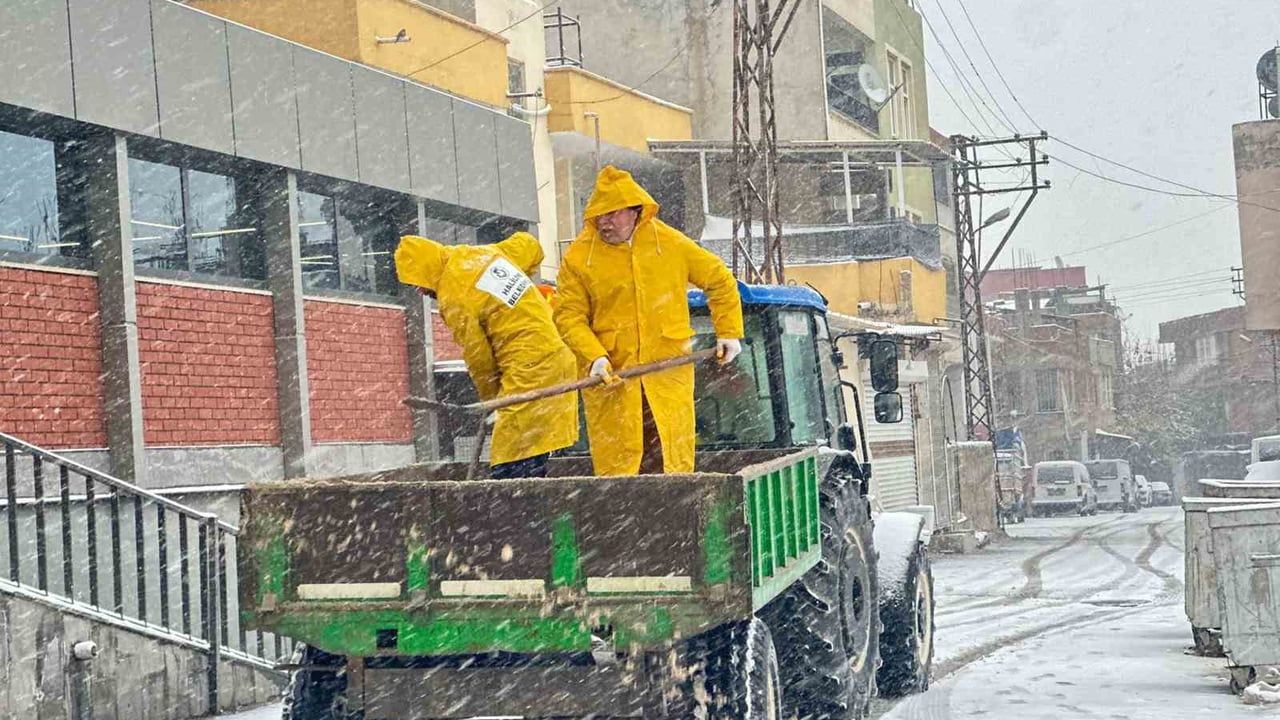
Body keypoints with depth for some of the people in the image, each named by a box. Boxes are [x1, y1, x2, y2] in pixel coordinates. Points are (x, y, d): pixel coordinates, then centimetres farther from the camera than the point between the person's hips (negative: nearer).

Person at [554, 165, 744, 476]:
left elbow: (720, 280, 16)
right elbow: (569, 315, 0)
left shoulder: (671, 244, 4)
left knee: (672, 463, -1)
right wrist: (594, 357, -15)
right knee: (616, 465, -3)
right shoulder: (579, 256, 0)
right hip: (609, 378, -1)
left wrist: (729, 332, 12)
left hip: (667, 374, 1)